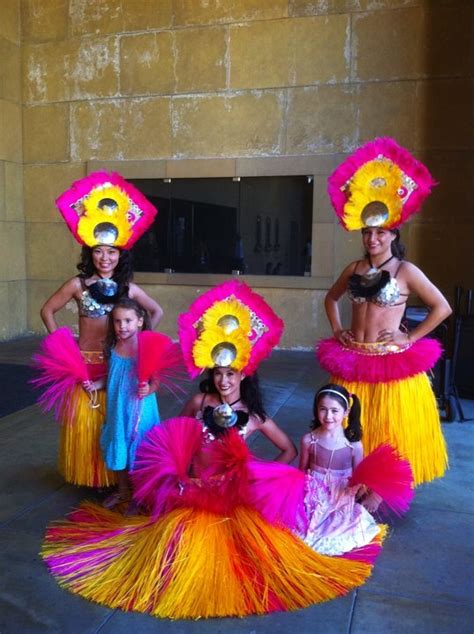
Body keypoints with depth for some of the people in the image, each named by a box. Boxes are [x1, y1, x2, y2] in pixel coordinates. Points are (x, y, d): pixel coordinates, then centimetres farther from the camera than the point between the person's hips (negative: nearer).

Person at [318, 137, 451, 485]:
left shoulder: (406, 271, -8)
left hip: (391, 360, -4)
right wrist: (337, 330, 9)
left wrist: (410, 338, -8)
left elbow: (442, 307, -7)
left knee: (390, 429, 6)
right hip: (353, 360, 5)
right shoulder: (354, 269, 6)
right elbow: (331, 298, 22)